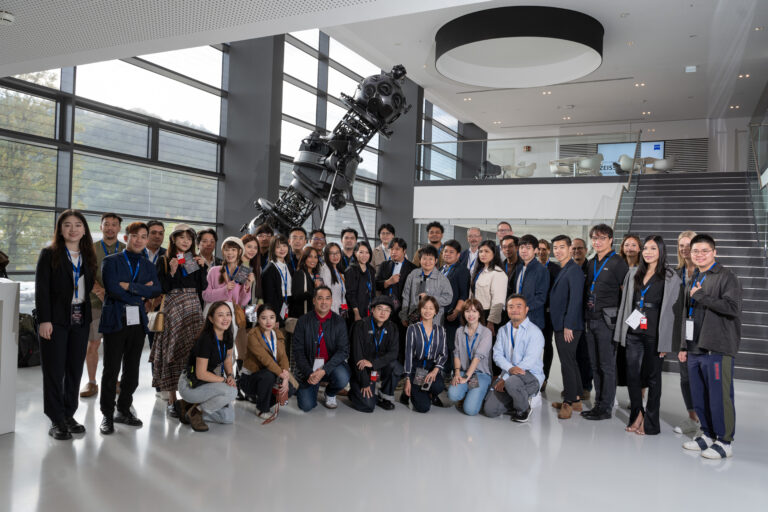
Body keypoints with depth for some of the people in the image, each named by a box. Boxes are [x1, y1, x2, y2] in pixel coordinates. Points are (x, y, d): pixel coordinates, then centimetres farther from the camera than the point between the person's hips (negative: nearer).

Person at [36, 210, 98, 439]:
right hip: (56, 320, -4)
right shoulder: (49, 254, -2)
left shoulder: (88, 257, 11)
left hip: (80, 319, 4)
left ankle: (69, 415, 20)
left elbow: (91, 288, 11)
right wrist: (44, 320, -15)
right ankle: (56, 421, 10)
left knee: (75, 369, 8)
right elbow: (41, 289, -8)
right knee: (54, 370, 2)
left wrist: (89, 318, 3)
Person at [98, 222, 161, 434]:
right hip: (115, 321, -4)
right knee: (111, 370, 0)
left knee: (132, 370, 10)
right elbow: (112, 288, -14)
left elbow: (156, 290, -3)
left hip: (138, 322, 4)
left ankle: (124, 410, 24)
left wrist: (129, 286, -13)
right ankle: (107, 415, 12)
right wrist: (140, 293, -8)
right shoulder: (111, 261, 1)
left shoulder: (149, 266, 13)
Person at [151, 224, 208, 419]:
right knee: (173, 352, -2)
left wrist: (203, 267, -3)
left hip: (193, 309, 3)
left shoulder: (196, 259, 13)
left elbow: (203, 286, 8)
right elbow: (162, 289, -5)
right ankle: (172, 401, 4)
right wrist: (172, 271, -16)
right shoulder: (164, 261, 3)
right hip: (173, 310, -2)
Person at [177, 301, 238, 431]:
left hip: (207, 382, 8)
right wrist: (225, 380, -17)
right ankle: (195, 412, -7)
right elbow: (201, 373, -25)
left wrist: (230, 375, -8)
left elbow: (227, 360, 12)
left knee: (229, 417, 2)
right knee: (231, 392, -29)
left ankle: (188, 405, 16)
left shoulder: (228, 337, -3)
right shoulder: (206, 339, -26)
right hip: (190, 385, -8)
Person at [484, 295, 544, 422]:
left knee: (512, 382, -39)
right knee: (489, 410, -14)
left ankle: (524, 409, -7)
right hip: (507, 375, 5)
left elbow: (529, 361, -16)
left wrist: (505, 378, -17)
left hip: (531, 376, -4)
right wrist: (510, 368, -20)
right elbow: (497, 354, 3)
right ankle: (515, 403, 16)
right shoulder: (503, 330, 11)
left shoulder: (535, 332, -8)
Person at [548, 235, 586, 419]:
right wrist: (558, 324, 15)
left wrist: (568, 326, -20)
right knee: (570, 362, 14)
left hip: (569, 327, -10)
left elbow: (575, 300, -19)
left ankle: (569, 401, 2)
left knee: (567, 363, -6)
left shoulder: (574, 270, -13)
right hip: (560, 325, 10)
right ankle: (576, 399, 23)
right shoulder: (560, 271, 16)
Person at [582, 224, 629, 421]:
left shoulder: (618, 263, -7)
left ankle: (606, 408, 7)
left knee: (607, 366, -1)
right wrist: (586, 315, 14)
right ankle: (598, 404, 22)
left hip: (607, 321, -7)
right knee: (595, 365, 12)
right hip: (591, 320, 7)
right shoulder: (591, 263, 15)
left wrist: (618, 317, -11)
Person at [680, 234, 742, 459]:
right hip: (695, 349, 7)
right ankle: (707, 434, 26)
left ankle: (724, 442, 9)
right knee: (698, 397, 12)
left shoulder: (726, 277, -4)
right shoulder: (695, 279, 19)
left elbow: (732, 307, -20)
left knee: (719, 396, -3)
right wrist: (684, 346, 21)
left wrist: (701, 296, -15)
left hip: (717, 348, -7)